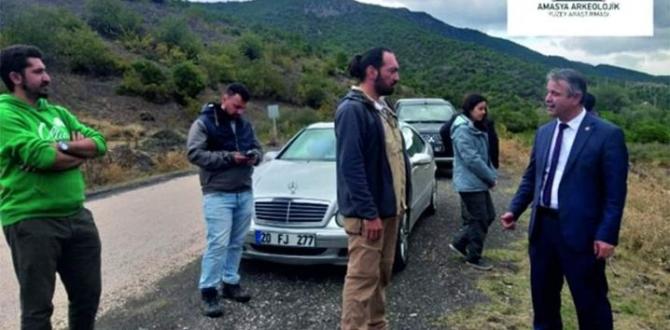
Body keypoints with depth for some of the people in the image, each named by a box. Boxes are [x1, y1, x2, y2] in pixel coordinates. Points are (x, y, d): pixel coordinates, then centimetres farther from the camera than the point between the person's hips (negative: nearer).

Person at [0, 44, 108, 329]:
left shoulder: (57, 112, 13)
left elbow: (99, 142, 4)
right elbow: (40, 156, -23)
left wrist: (63, 146, -12)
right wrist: (81, 152, -5)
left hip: (77, 217, 7)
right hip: (31, 222, -7)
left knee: (88, 295, 17)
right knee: (38, 306, 6)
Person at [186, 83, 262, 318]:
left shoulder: (245, 125, 14)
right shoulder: (204, 123, -4)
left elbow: (257, 148, 21)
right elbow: (195, 153, -13)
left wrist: (254, 156, -5)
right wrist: (229, 157, -18)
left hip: (244, 193, 6)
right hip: (218, 194, -6)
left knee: (236, 243, 10)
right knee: (218, 243, -8)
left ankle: (230, 283, 23)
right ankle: (208, 291, 2)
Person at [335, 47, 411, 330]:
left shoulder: (383, 108, 13)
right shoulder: (352, 109, -15)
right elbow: (351, 165, -21)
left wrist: (401, 200, 14)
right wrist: (369, 213, -22)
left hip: (389, 208, 9)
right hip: (368, 213, -9)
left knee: (381, 275, 18)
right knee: (363, 277, -2)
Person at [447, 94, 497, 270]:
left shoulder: (477, 128, 13)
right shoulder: (462, 129, -18)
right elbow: (472, 159, -22)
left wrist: (491, 174, 4)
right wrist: (491, 177, -14)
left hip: (478, 181, 10)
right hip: (470, 183, -10)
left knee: (489, 216, 14)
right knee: (480, 220, 0)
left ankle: (459, 243, 24)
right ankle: (473, 258, 16)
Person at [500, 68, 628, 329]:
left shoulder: (607, 134, -10)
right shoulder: (544, 132, 8)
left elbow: (615, 192, -12)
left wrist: (607, 235, -16)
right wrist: (515, 210, 4)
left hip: (580, 231, -6)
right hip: (543, 225, 6)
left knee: (590, 301, 7)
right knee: (543, 293, 19)